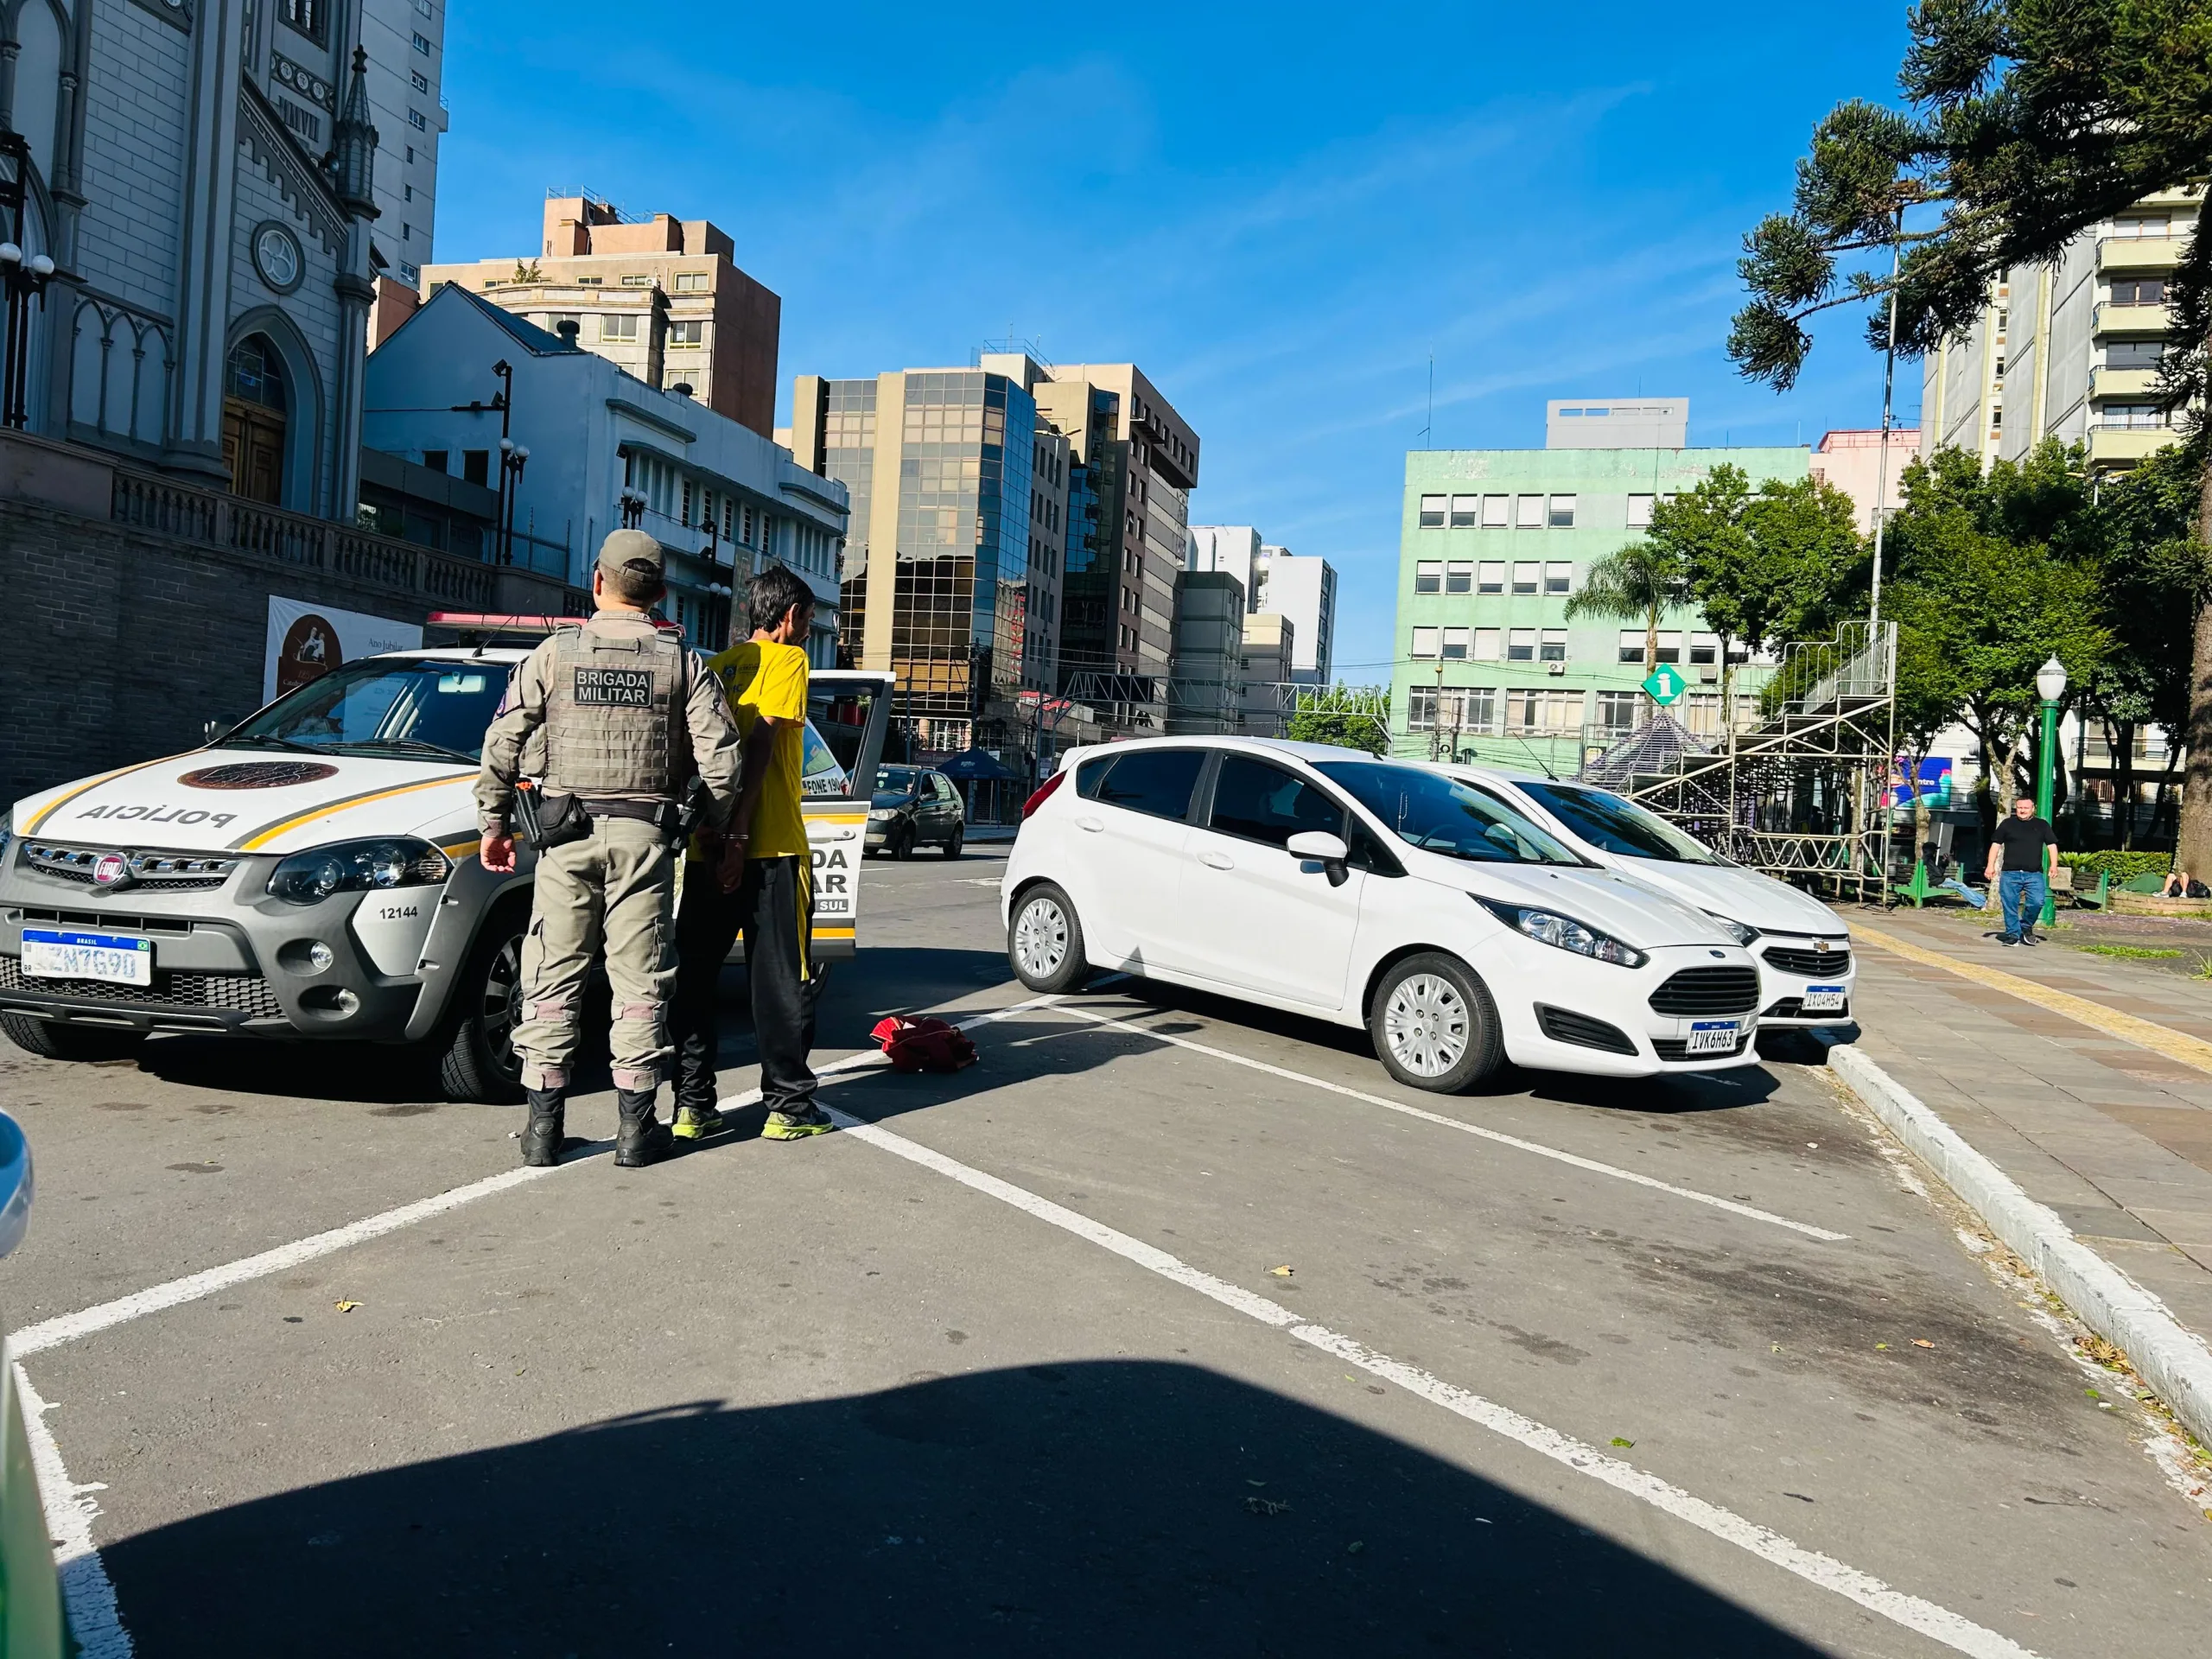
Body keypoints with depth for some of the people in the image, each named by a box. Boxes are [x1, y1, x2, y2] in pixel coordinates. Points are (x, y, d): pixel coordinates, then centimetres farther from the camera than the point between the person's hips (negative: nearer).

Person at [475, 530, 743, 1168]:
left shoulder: (554, 653, 2)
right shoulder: (683, 662, 1)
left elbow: (503, 745, 1)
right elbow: (720, 758, -3)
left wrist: (494, 822, 11)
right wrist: (716, 829, 10)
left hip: (566, 833, 0)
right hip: (645, 835, 0)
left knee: (553, 977, 6)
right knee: (640, 981, 6)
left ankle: (543, 1127, 8)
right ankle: (636, 1128, 9)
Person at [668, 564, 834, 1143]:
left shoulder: (720, 664, 18)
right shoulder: (787, 659, -2)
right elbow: (762, 740, -13)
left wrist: (711, 837, 9)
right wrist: (738, 834, -17)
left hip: (707, 849, 6)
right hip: (769, 847, -6)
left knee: (696, 976, 10)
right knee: (782, 980, 2)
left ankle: (692, 1104, 11)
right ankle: (789, 1106, 7)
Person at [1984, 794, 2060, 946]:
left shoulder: (2042, 825, 13)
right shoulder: (2007, 824, 10)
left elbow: (2051, 845, 12)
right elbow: (1996, 845, 9)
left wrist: (2053, 864, -2)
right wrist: (1991, 865, 1)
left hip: (2034, 874, 0)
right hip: (2010, 874, 0)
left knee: (2037, 902, -14)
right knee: (2010, 905, -2)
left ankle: (2026, 926, 10)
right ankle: (2013, 934, 6)